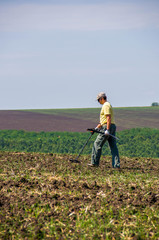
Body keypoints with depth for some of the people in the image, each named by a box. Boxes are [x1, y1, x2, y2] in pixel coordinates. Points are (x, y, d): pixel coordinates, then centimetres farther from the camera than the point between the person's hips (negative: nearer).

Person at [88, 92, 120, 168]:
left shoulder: (106, 105, -9)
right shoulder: (108, 105, 23)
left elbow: (108, 118, -20)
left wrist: (107, 130, -25)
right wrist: (98, 126, 31)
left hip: (107, 127, -10)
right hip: (112, 127, 10)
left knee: (97, 144, -1)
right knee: (113, 146, 3)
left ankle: (94, 162, 2)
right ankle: (116, 164, -2)